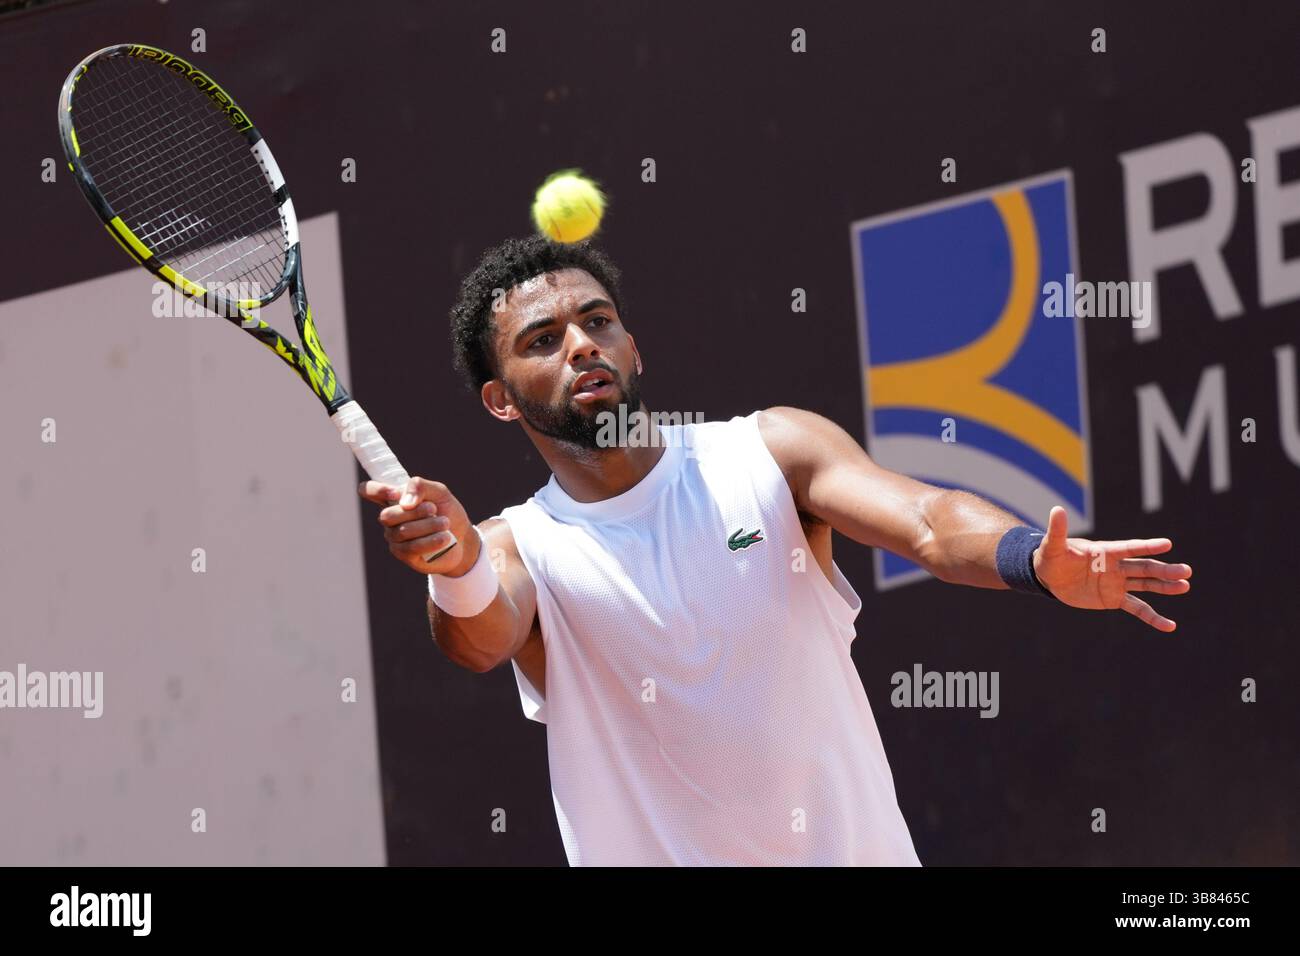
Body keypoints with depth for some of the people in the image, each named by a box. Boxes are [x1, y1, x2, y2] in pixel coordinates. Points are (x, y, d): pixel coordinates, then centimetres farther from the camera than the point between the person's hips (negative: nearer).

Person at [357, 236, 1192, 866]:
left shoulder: (771, 453, -2)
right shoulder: (518, 548, -2)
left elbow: (928, 522, -17)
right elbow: (482, 640, -23)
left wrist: (1037, 561, -37)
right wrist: (456, 569, -45)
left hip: (858, 845, 0)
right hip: (650, 851, 0)